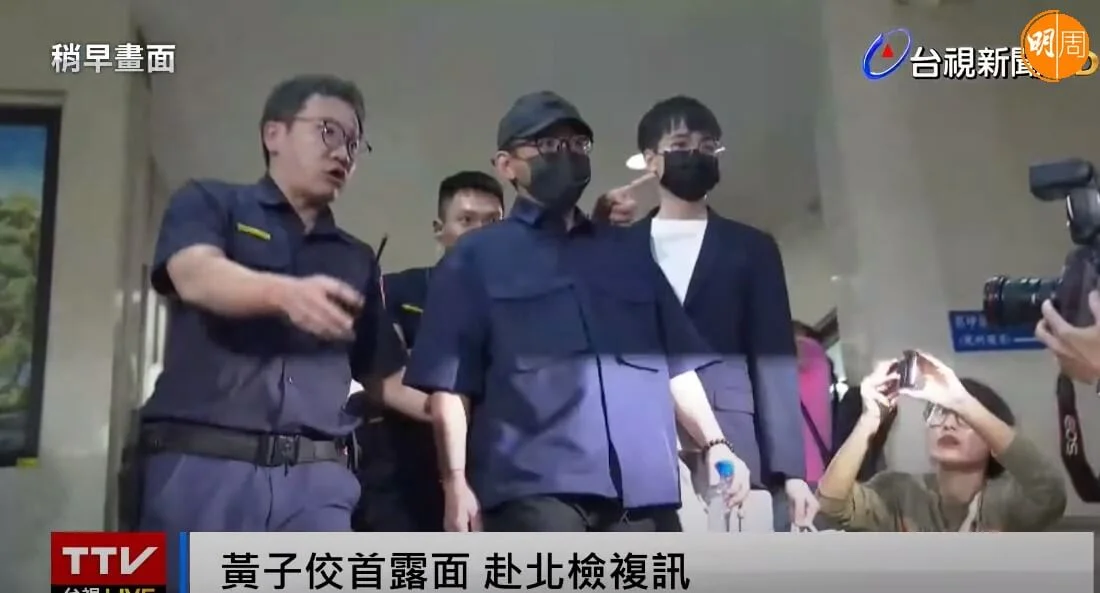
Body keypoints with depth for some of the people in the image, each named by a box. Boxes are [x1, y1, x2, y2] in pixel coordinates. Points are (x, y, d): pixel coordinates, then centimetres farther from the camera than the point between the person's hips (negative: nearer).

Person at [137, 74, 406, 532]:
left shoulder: (356, 259, 23)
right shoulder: (209, 203, 10)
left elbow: (383, 374, 23)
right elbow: (196, 275, -13)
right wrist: (285, 292, -33)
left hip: (315, 480, 4)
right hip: (203, 466, -3)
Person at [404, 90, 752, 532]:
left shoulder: (627, 254, 24)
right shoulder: (478, 257, 13)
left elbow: (675, 361, 21)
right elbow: (450, 381, 5)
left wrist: (714, 443, 7)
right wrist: (456, 479, -5)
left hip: (643, 487, 4)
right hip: (535, 487, -3)